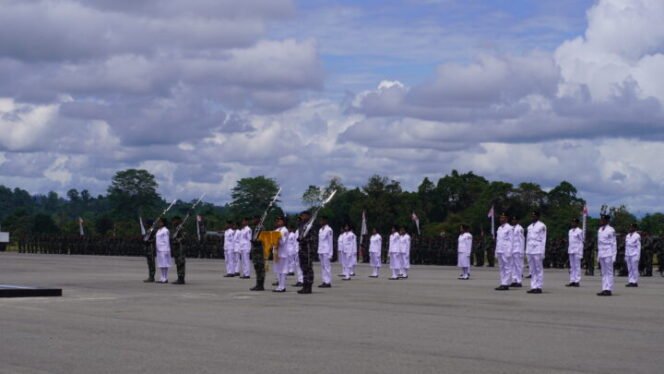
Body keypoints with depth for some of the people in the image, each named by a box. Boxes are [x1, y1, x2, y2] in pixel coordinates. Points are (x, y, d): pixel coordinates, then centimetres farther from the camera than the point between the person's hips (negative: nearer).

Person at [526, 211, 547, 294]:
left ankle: (538, 287, -5)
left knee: (539, 270, -5)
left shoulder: (541, 226, -2)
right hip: (530, 250, 6)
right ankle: (533, 287, 6)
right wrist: (526, 251, 12)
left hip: (537, 251, -6)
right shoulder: (530, 227, 17)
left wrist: (542, 253, -9)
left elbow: (543, 240, -4)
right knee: (532, 270, 5)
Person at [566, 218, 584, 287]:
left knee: (577, 266, -6)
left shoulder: (579, 231, -4)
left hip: (577, 251, -7)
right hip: (571, 250, 7)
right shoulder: (570, 231, 16)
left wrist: (580, 252, -11)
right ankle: (572, 281, 7)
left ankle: (577, 281, -5)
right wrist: (568, 250, 14)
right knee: (572, 266, 6)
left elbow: (581, 242, -6)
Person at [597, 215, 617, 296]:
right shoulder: (600, 230, 14)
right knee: (604, 273, 6)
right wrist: (598, 255, 16)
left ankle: (608, 289, -5)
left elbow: (614, 244, -8)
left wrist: (613, 256, -11)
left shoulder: (610, 230, -8)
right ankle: (604, 289, 6)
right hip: (601, 254, 7)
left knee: (609, 272, -5)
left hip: (608, 254, -7)